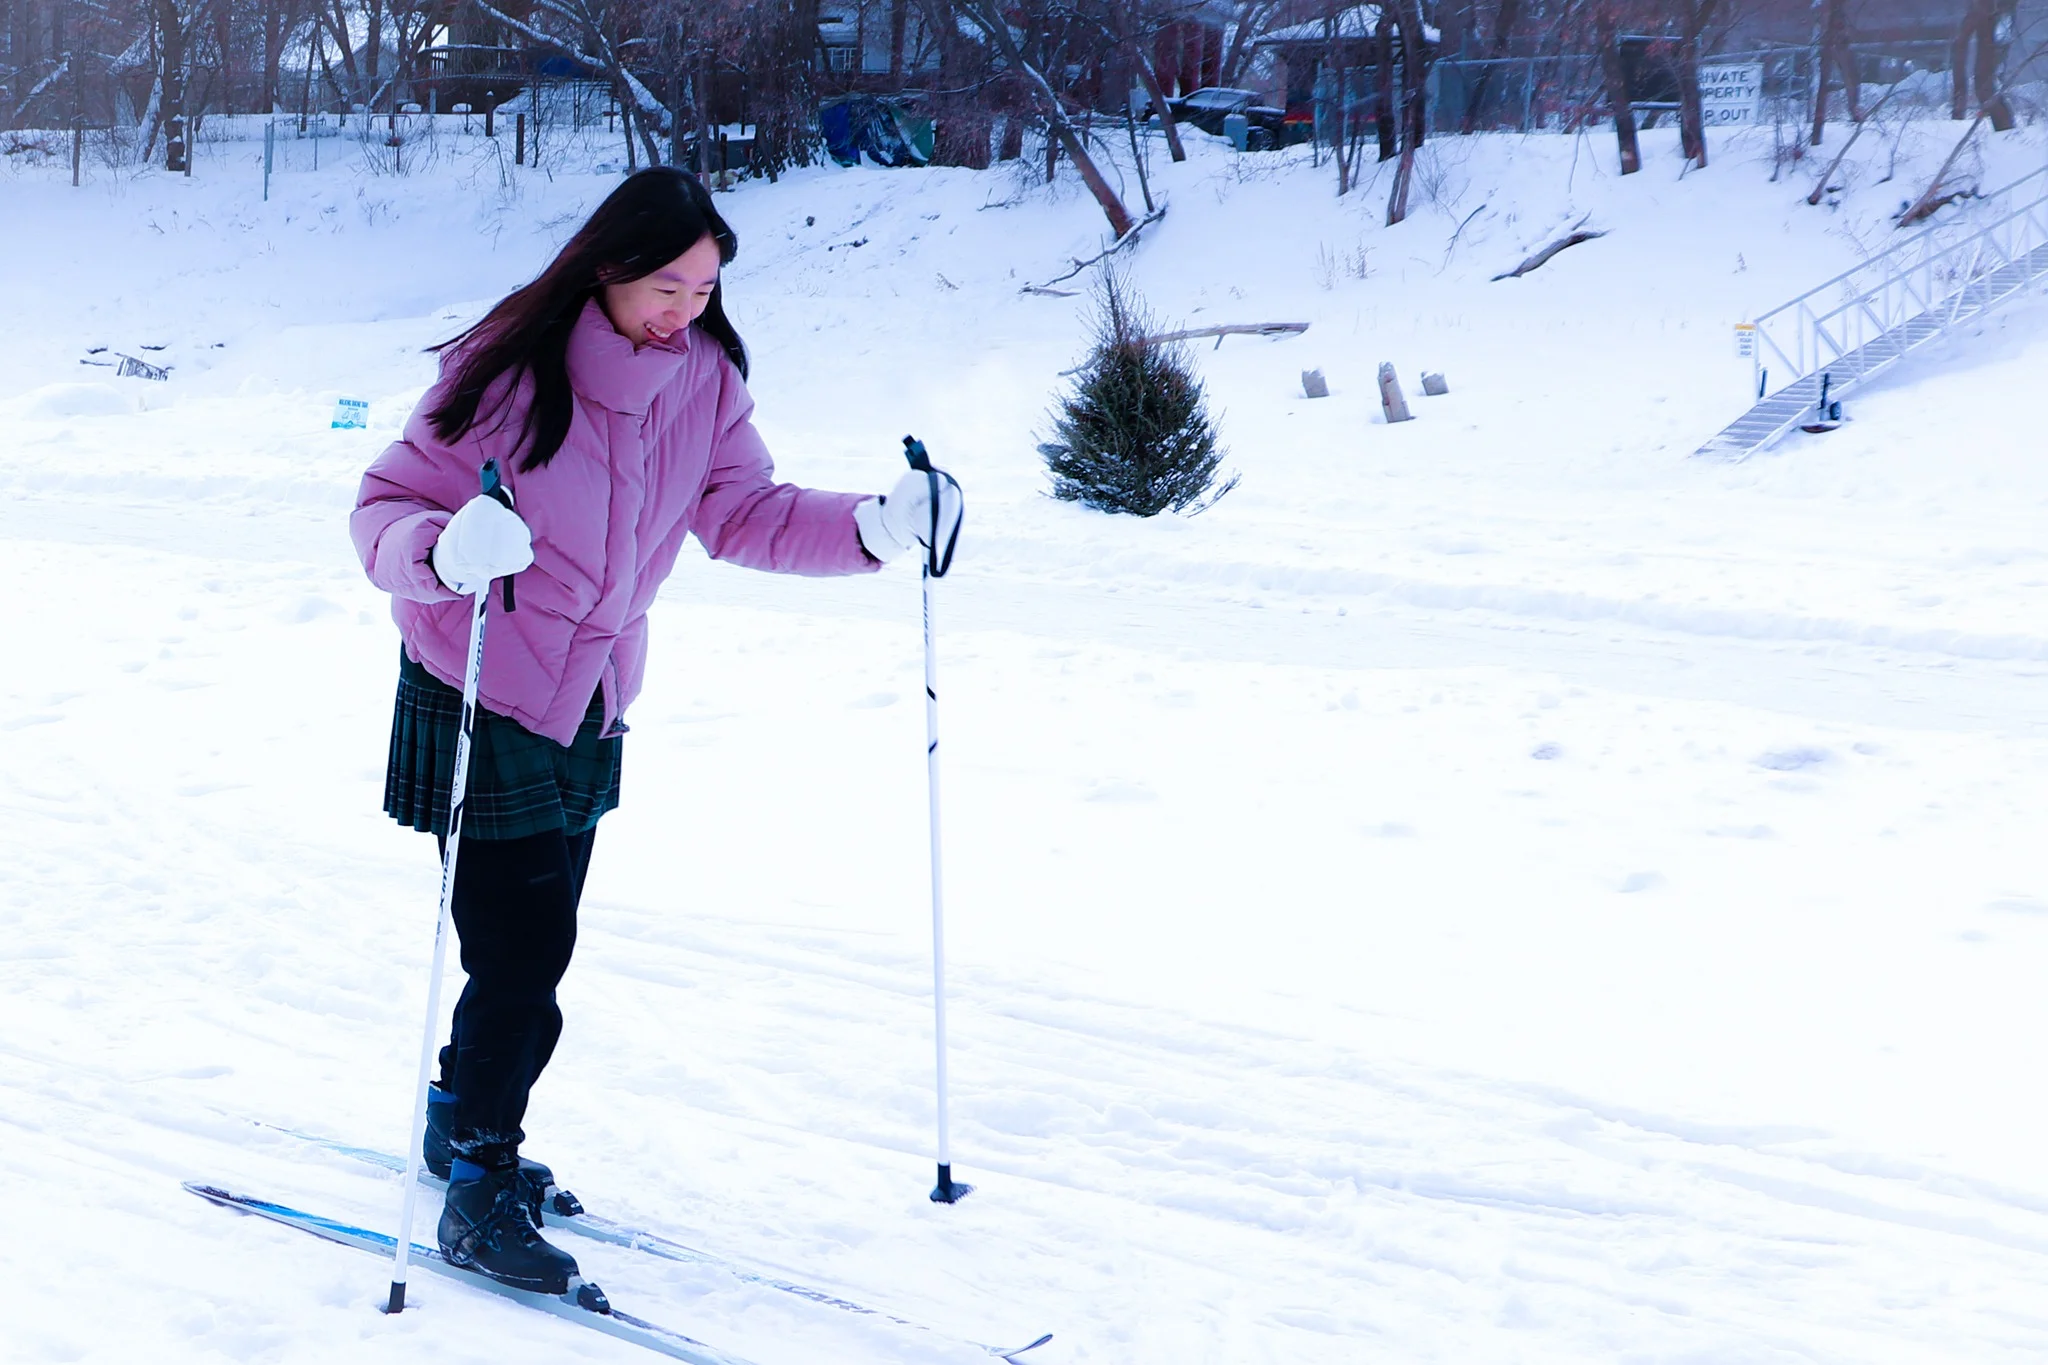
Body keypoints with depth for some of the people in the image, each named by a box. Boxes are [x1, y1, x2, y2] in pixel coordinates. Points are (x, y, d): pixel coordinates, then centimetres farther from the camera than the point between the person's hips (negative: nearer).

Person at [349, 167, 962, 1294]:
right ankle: (478, 1193, 9)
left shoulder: (703, 376, -3)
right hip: (477, 702, -6)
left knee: (534, 949, 18)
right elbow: (384, 506, -18)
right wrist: (445, 549, -40)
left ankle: (463, 1127, 40)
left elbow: (744, 513, -1)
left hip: (590, 709, 6)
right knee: (525, 950, -7)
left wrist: (873, 528, -16)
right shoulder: (506, 371, -20)